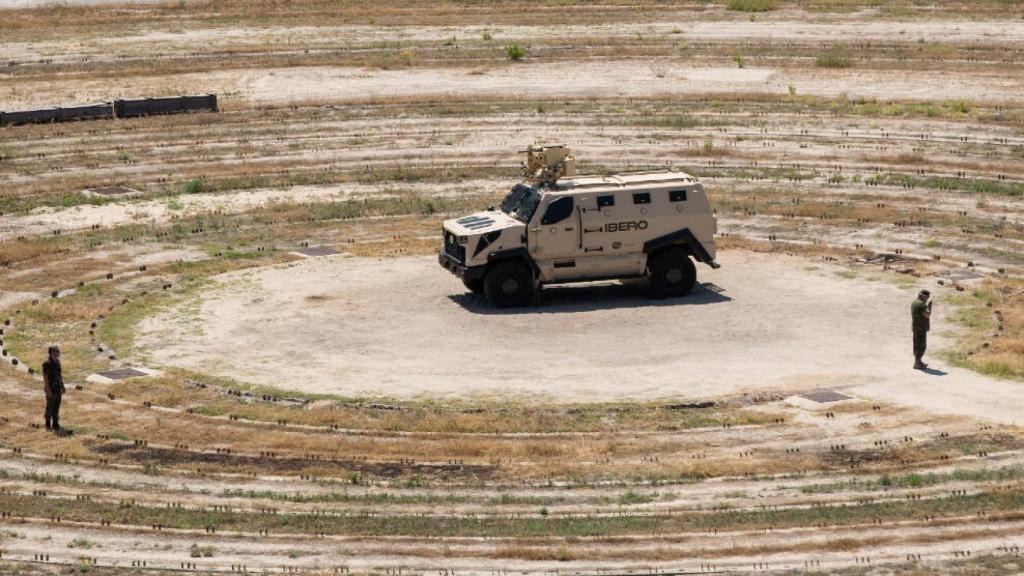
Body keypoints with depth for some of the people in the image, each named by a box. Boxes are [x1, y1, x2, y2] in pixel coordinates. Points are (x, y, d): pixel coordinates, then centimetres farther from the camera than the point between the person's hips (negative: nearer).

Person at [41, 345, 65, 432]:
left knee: (57, 407, 10)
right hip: (51, 388, -7)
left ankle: (55, 424, 18)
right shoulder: (47, 364, -17)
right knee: (50, 406, 3)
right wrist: (48, 391, -21)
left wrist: (62, 386, 14)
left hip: (58, 388, 7)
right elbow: (45, 377, -18)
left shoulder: (57, 362, 6)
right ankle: (48, 425, 15)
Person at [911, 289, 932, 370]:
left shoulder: (914, 303, 13)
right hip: (921, 328, -11)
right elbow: (927, 315, -24)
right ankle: (917, 363, -7)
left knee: (917, 345, 17)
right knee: (921, 345, -7)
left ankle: (918, 362, 24)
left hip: (915, 327, 11)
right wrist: (929, 306, -11)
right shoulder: (921, 304, -20)